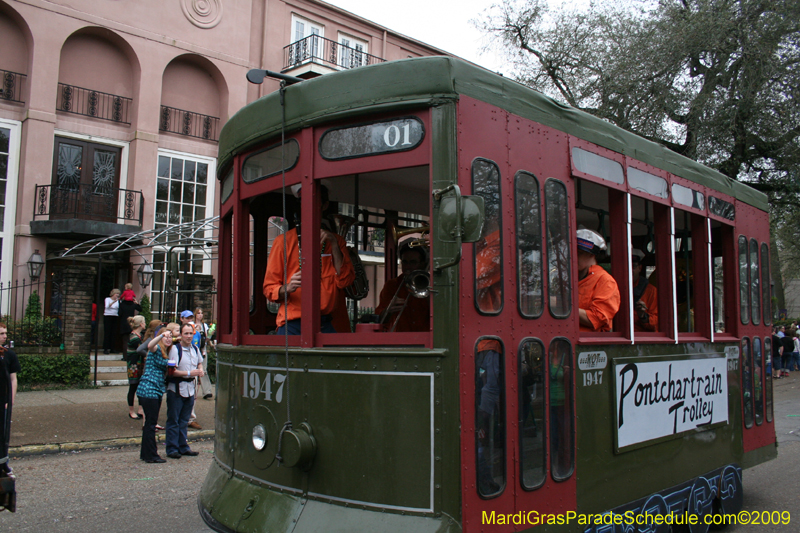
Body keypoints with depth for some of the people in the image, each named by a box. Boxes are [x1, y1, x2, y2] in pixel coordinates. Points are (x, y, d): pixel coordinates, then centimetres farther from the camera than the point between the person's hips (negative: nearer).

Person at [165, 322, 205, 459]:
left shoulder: (195, 349, 8)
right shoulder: (175, 349, -12)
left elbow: (200, 363, 25)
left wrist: (200, 370, 3)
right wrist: (189, 373, -22)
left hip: (190, 388, 6)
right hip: (176, 388, -6)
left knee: (184, 421, 15)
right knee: (173, 421, 2)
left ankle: (183, 447, 23)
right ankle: (172, 449, 9)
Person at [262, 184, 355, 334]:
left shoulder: (336, 241, 15)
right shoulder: (284, 240, 7)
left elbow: (344, 281, 2)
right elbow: (269, 288, 4)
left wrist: (334, 244, -5)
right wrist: (287, 288, -17)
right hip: (292, 324, -2)